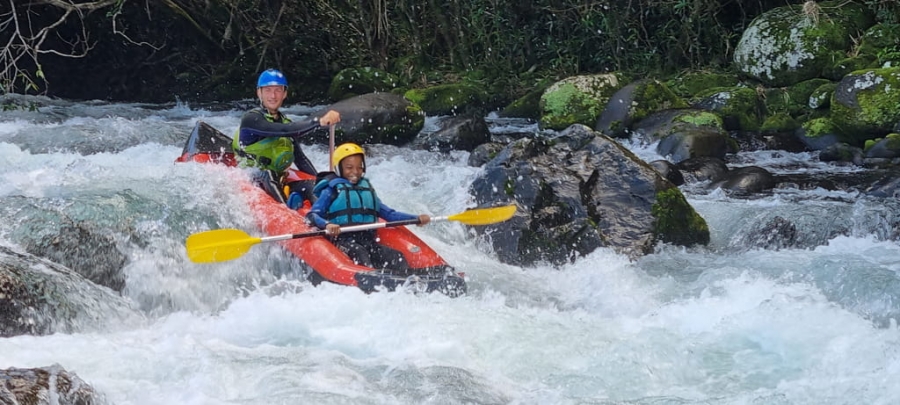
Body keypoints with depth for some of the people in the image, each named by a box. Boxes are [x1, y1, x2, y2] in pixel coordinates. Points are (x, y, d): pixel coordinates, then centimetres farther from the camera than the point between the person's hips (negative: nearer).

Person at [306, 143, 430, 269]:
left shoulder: (368, 189, 25)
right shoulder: (332, 190, 9)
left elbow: (388, 213, 24)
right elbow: (312, 215, -1)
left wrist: (416, 219, 11)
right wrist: (327, 225, -25)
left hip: (368, 240, 5)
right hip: (342, 240, -5)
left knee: (396, 256, -20)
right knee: (359, 253, -36)